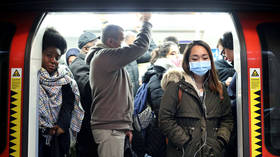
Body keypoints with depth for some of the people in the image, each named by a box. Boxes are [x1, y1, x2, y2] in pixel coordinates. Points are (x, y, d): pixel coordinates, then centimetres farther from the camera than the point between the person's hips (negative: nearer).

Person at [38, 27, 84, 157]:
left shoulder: (63, 77, 12)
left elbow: (69, 102, 2)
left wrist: (62, 124, -11)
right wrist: (45, 128, -13)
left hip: (59, 134, 3)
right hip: (37, 135, -3)